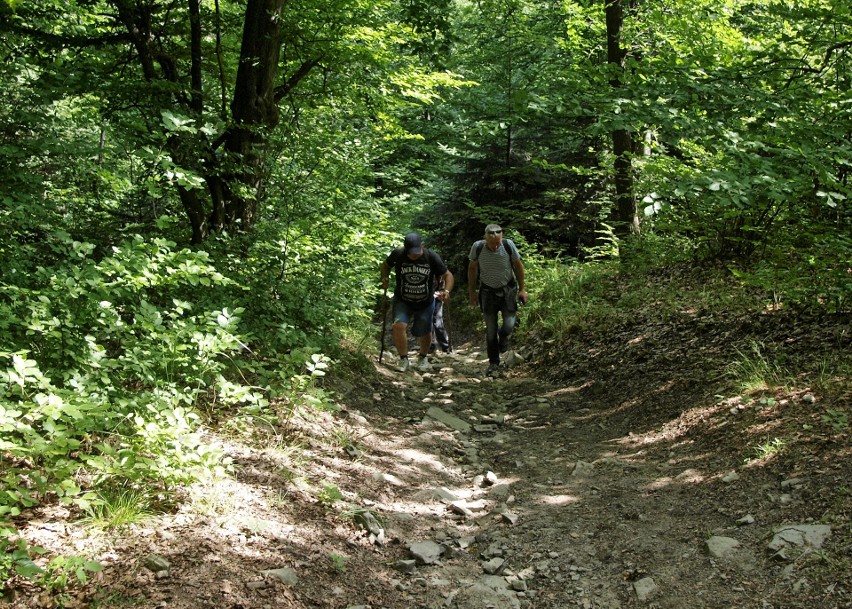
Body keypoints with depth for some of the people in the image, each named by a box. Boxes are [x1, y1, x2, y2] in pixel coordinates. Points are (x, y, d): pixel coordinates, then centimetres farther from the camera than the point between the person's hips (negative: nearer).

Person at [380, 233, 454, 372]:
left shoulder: (432, 257, -15)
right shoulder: (398, 254, -14)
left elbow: (447, 275, -6)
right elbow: (386, 265, 8)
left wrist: (446, 290, -23)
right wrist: (385, 278, -9)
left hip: (426, 304, 1)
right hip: (402, 302, -1)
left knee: (423, 333, 10)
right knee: (398, 326, -24)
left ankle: (423, 357, 43)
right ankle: (403, 360, -4)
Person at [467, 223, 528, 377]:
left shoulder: (508, 245, -19)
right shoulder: (477, 247, -18)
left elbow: (518, 266, -3)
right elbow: (472, 268, 0)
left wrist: (522, 289, -1)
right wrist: (472, 291, 4)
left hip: (508, 289, 0)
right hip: (488, 291, 0)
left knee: (509, 325, -9)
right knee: (491, 330, 0)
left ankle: (503, 336, 29)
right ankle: (493, 363, 14)